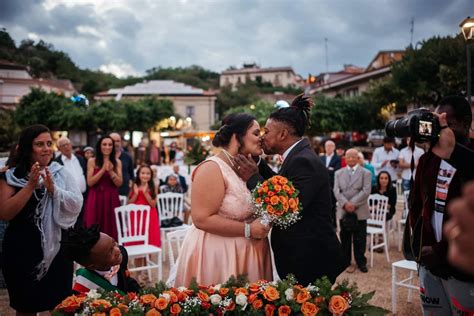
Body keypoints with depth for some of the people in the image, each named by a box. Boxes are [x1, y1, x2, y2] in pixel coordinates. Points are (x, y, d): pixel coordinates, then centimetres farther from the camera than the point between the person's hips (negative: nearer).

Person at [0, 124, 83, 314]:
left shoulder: (61, 173, 2)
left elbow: (77, 204, -7)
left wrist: (53, 189, -21)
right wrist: (31, 186, -20)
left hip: (57, 249, 2)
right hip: (23, 252, -2)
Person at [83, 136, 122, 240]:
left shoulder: (117, 162, 6)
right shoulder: (92, 161, 1)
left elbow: (119, 183, -1)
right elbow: (90, 182, -7)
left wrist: (111, 171, -17)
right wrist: (103, 170, -16)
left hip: (112, 199, 1)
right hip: (96, 199, -1)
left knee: (111, 228, 3)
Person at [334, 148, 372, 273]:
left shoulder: (365, 173, 4)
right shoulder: (338, 173, 12)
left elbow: (366, 191, -7)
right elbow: (336, 191, 1)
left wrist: (353, 203, -16)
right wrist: (345, 204, -15)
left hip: (359, 211, -2)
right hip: (343, 211, 2)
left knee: (360, 239, 4)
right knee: (345, 238, 8)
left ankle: (361, 262, 17)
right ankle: (346, 262, 18)